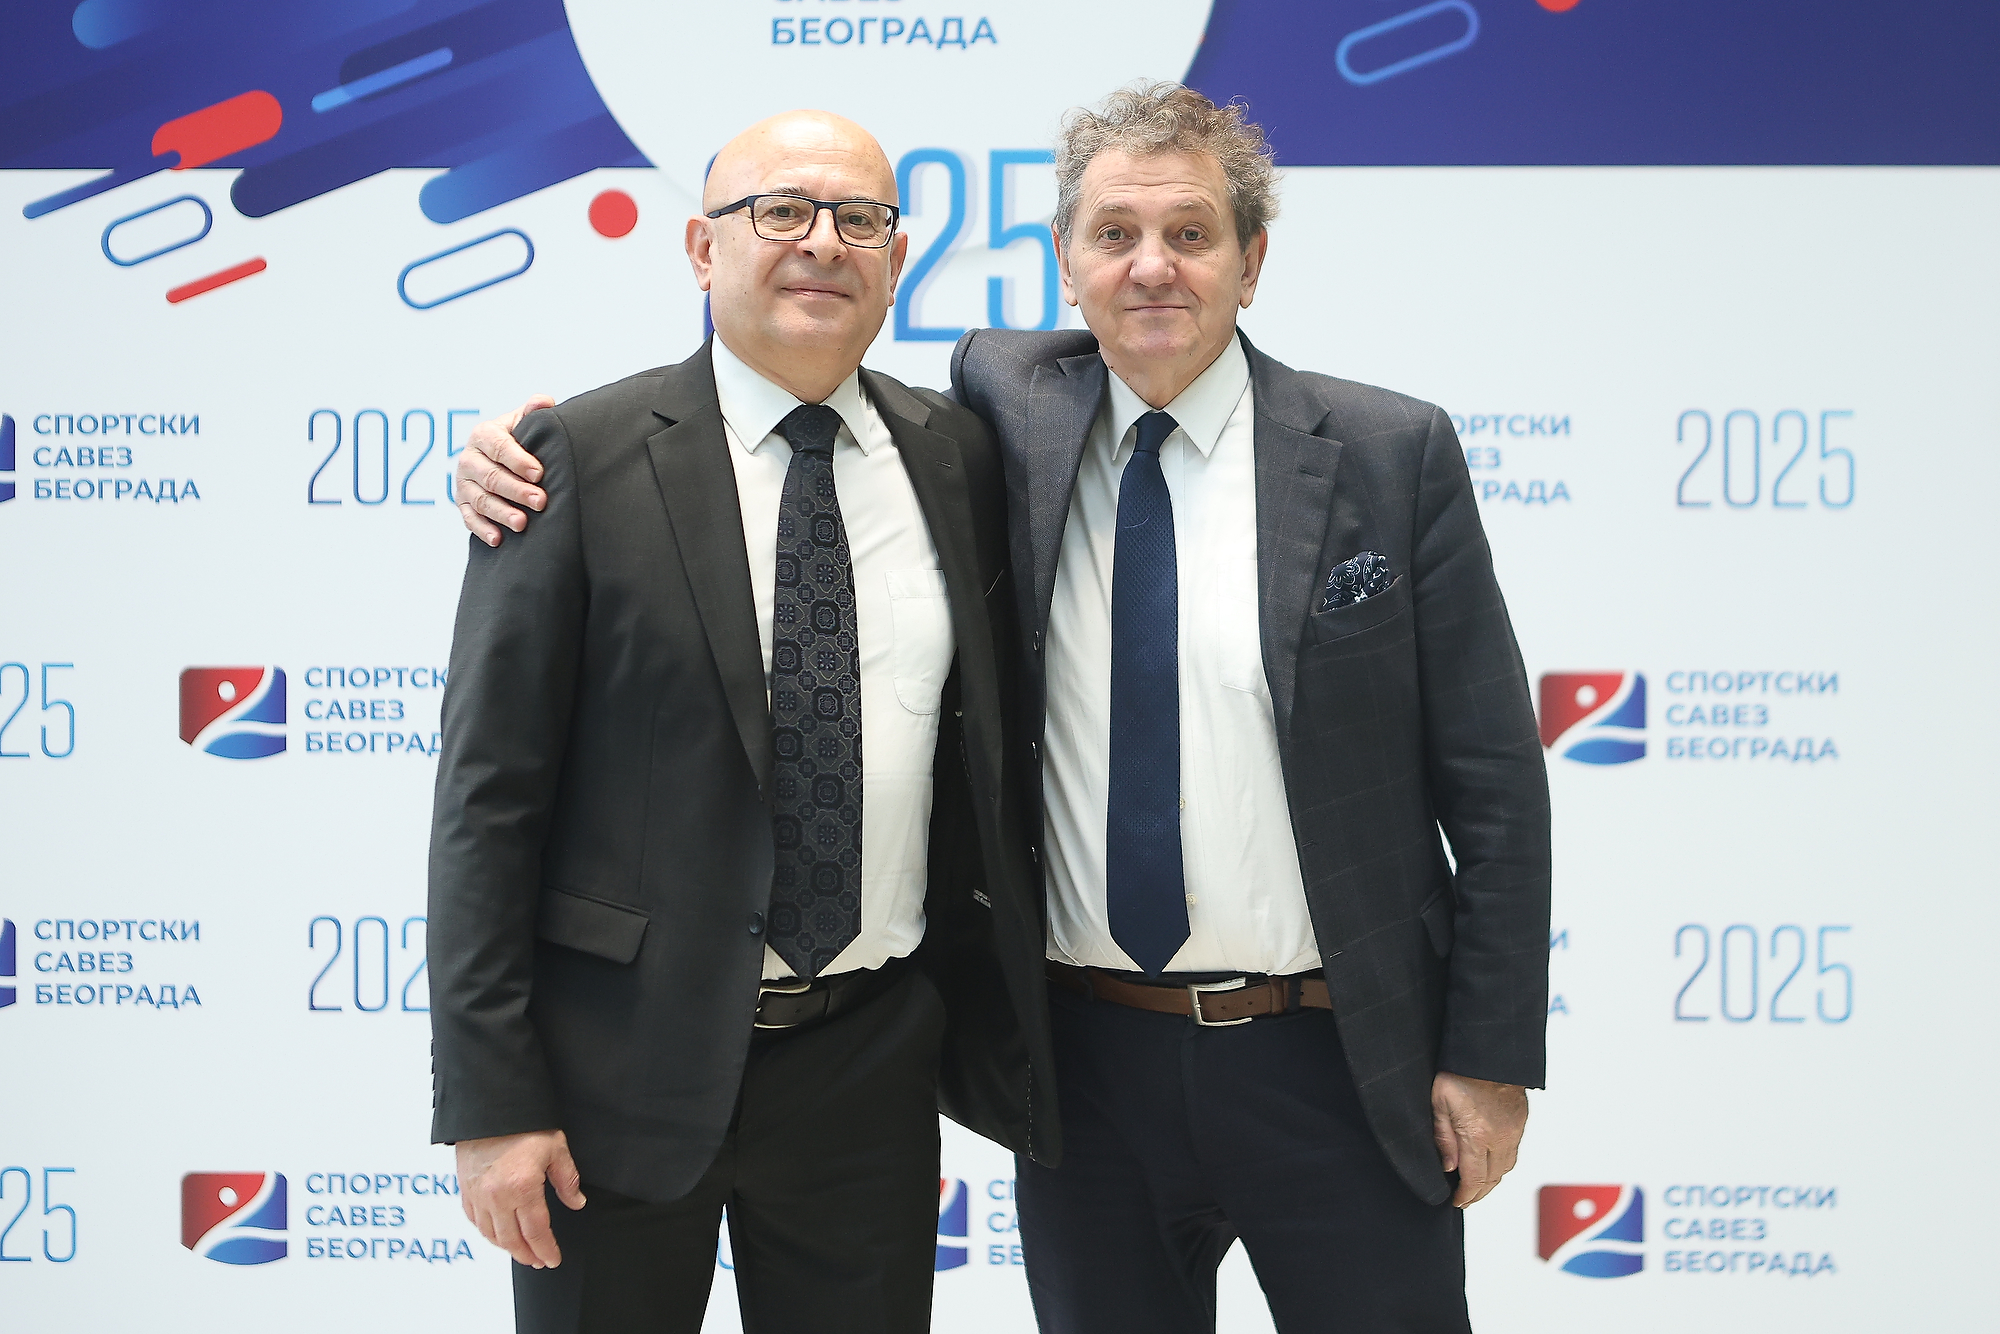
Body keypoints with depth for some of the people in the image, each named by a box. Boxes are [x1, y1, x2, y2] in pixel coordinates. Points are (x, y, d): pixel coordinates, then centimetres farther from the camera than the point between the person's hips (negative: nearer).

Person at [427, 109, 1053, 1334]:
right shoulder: (580, 459, -8)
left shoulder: (957, 456, 4)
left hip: (874, 1059, 3)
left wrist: (1002, 1027, 9)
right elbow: (489, 799, -8)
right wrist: (492, 1101, -11)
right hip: (628, 1059, -3)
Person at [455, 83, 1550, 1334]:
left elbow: (1491, 777, -3)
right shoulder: (1007, 411, 1)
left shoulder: (1393, 454, -4)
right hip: (1089, 1055, 2)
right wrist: (537, 444, -6)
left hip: (1338, 1069, -2)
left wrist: (1491, 1059, -5)